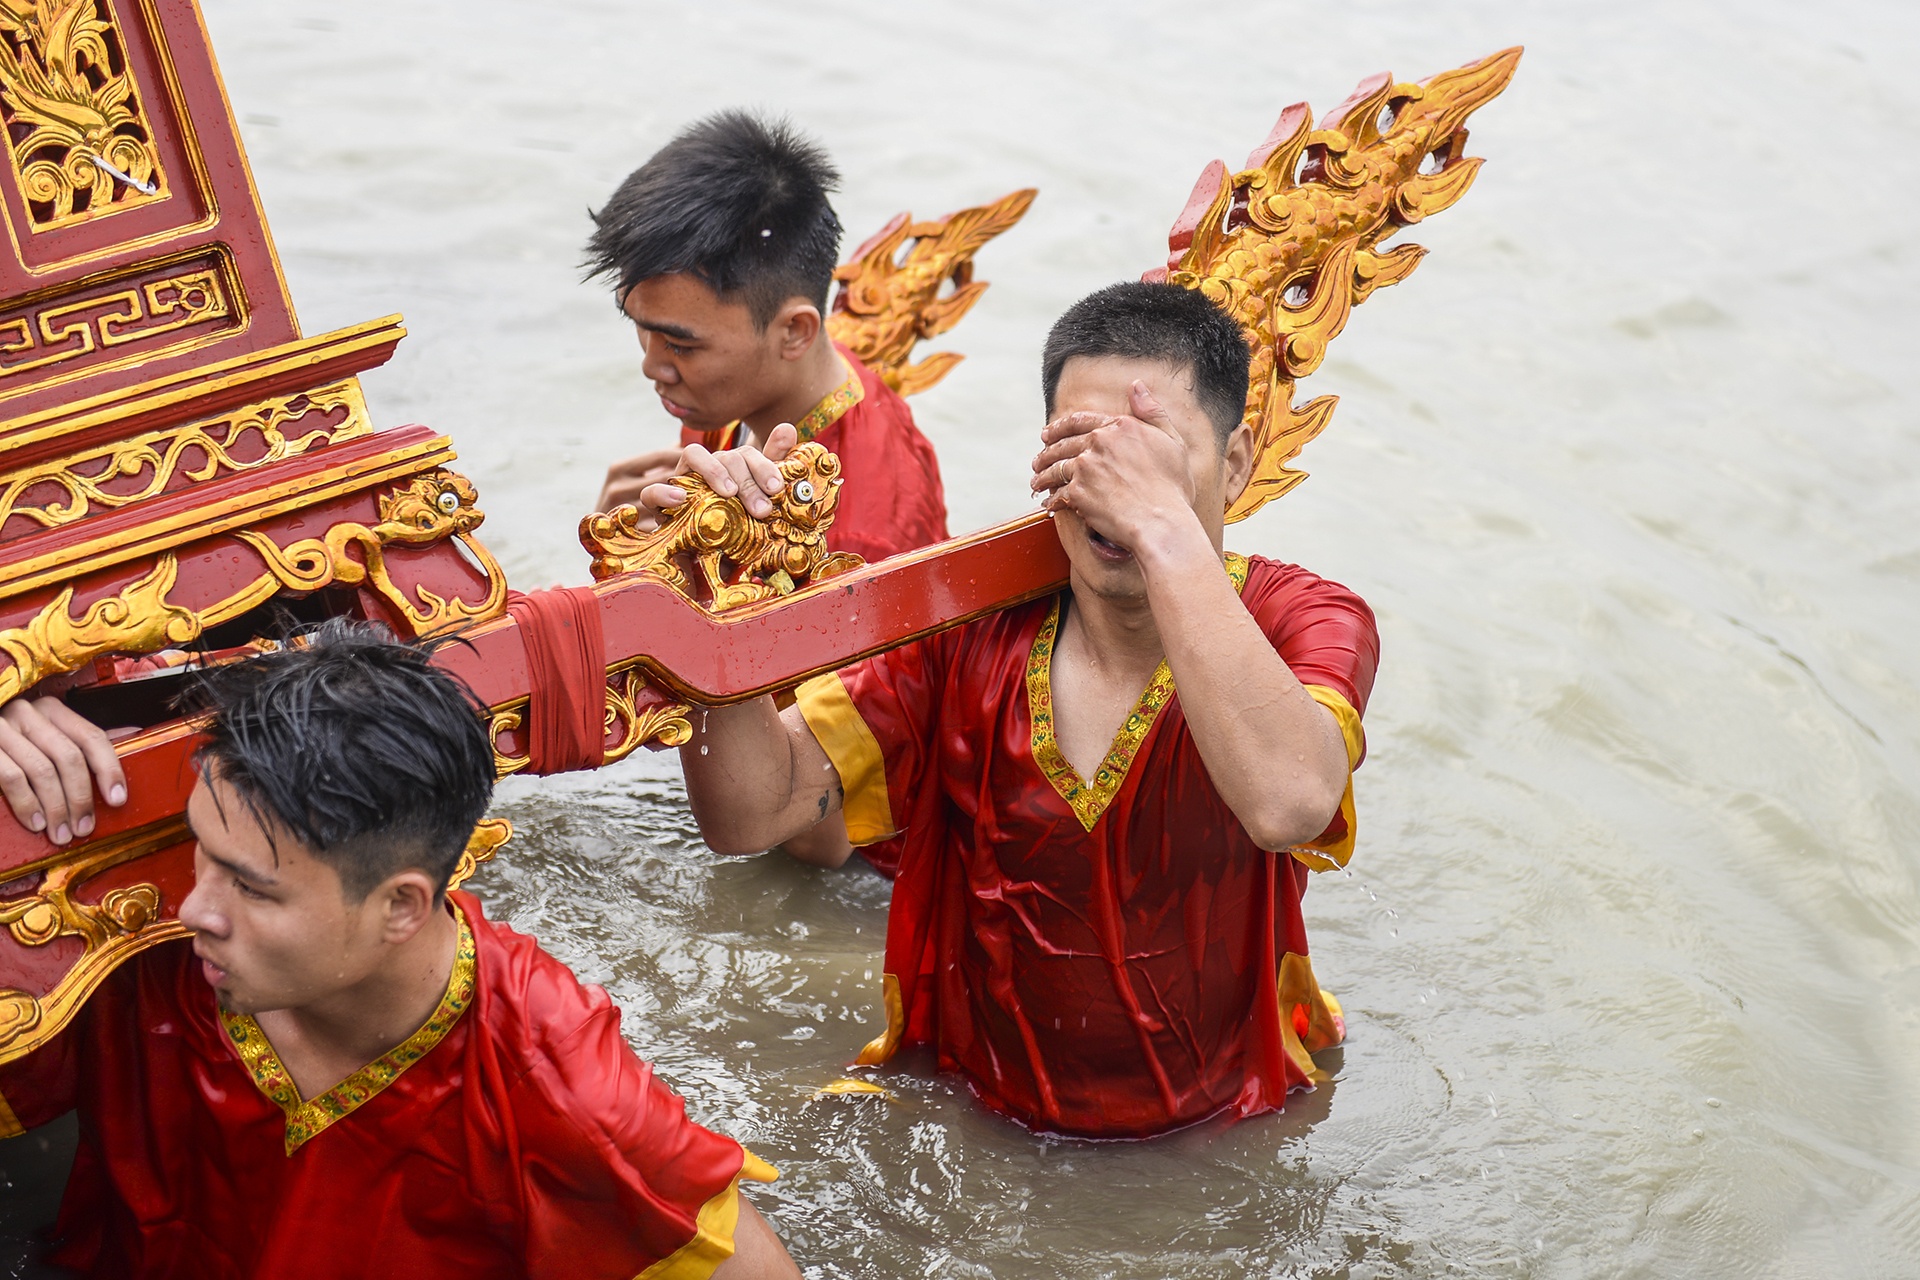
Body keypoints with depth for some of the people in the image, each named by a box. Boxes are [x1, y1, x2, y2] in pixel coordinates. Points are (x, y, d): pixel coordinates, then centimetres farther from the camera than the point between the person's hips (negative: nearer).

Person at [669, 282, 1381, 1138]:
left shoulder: (1302, 623, -10)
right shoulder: (973, 633, -4)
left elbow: (1288, 803, -34)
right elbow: (749, 814, -10)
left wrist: (1163, 523, -31)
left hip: (1224, 1149, 0)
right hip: (980, 1131, 1)